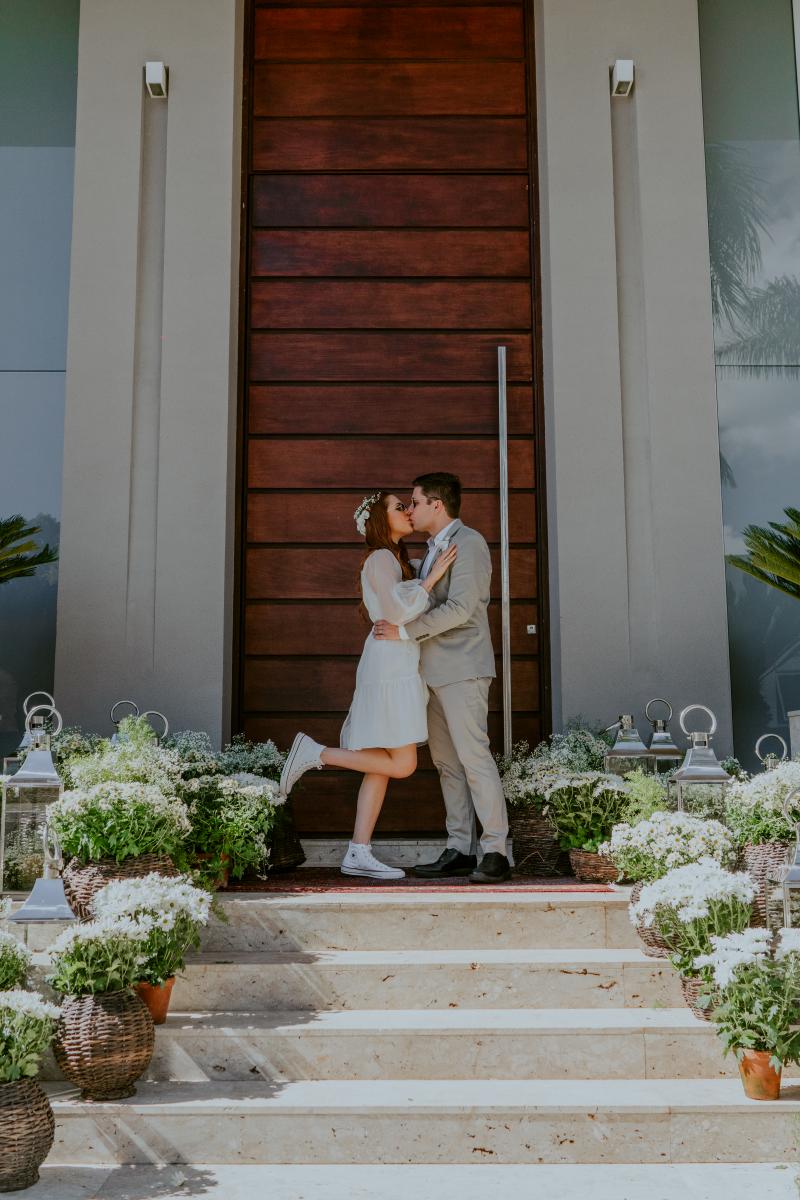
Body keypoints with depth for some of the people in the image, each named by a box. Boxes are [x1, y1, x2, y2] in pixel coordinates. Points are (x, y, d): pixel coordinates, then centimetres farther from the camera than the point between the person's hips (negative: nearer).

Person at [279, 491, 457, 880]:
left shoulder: (395, 560, 21)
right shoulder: (381, 558, -9)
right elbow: (397, 612, -21)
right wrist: (433, 576, -17)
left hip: (397, 669, 10)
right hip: (390, 668, -10)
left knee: (383, 765, 5)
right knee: (402, 764, -10)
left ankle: (358, 855, 4)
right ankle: (314, 753, -4)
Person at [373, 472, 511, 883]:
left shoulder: (468, 542, -9)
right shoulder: (434, 549, 20)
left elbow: (460, 608, -19)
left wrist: (405, 630, -16)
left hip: (462, 667, -9)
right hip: (435, 670, 10)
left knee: (473, 755, -12)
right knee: (446, 762, 7)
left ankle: (495, 852, -10)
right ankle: (459, 850, 11)